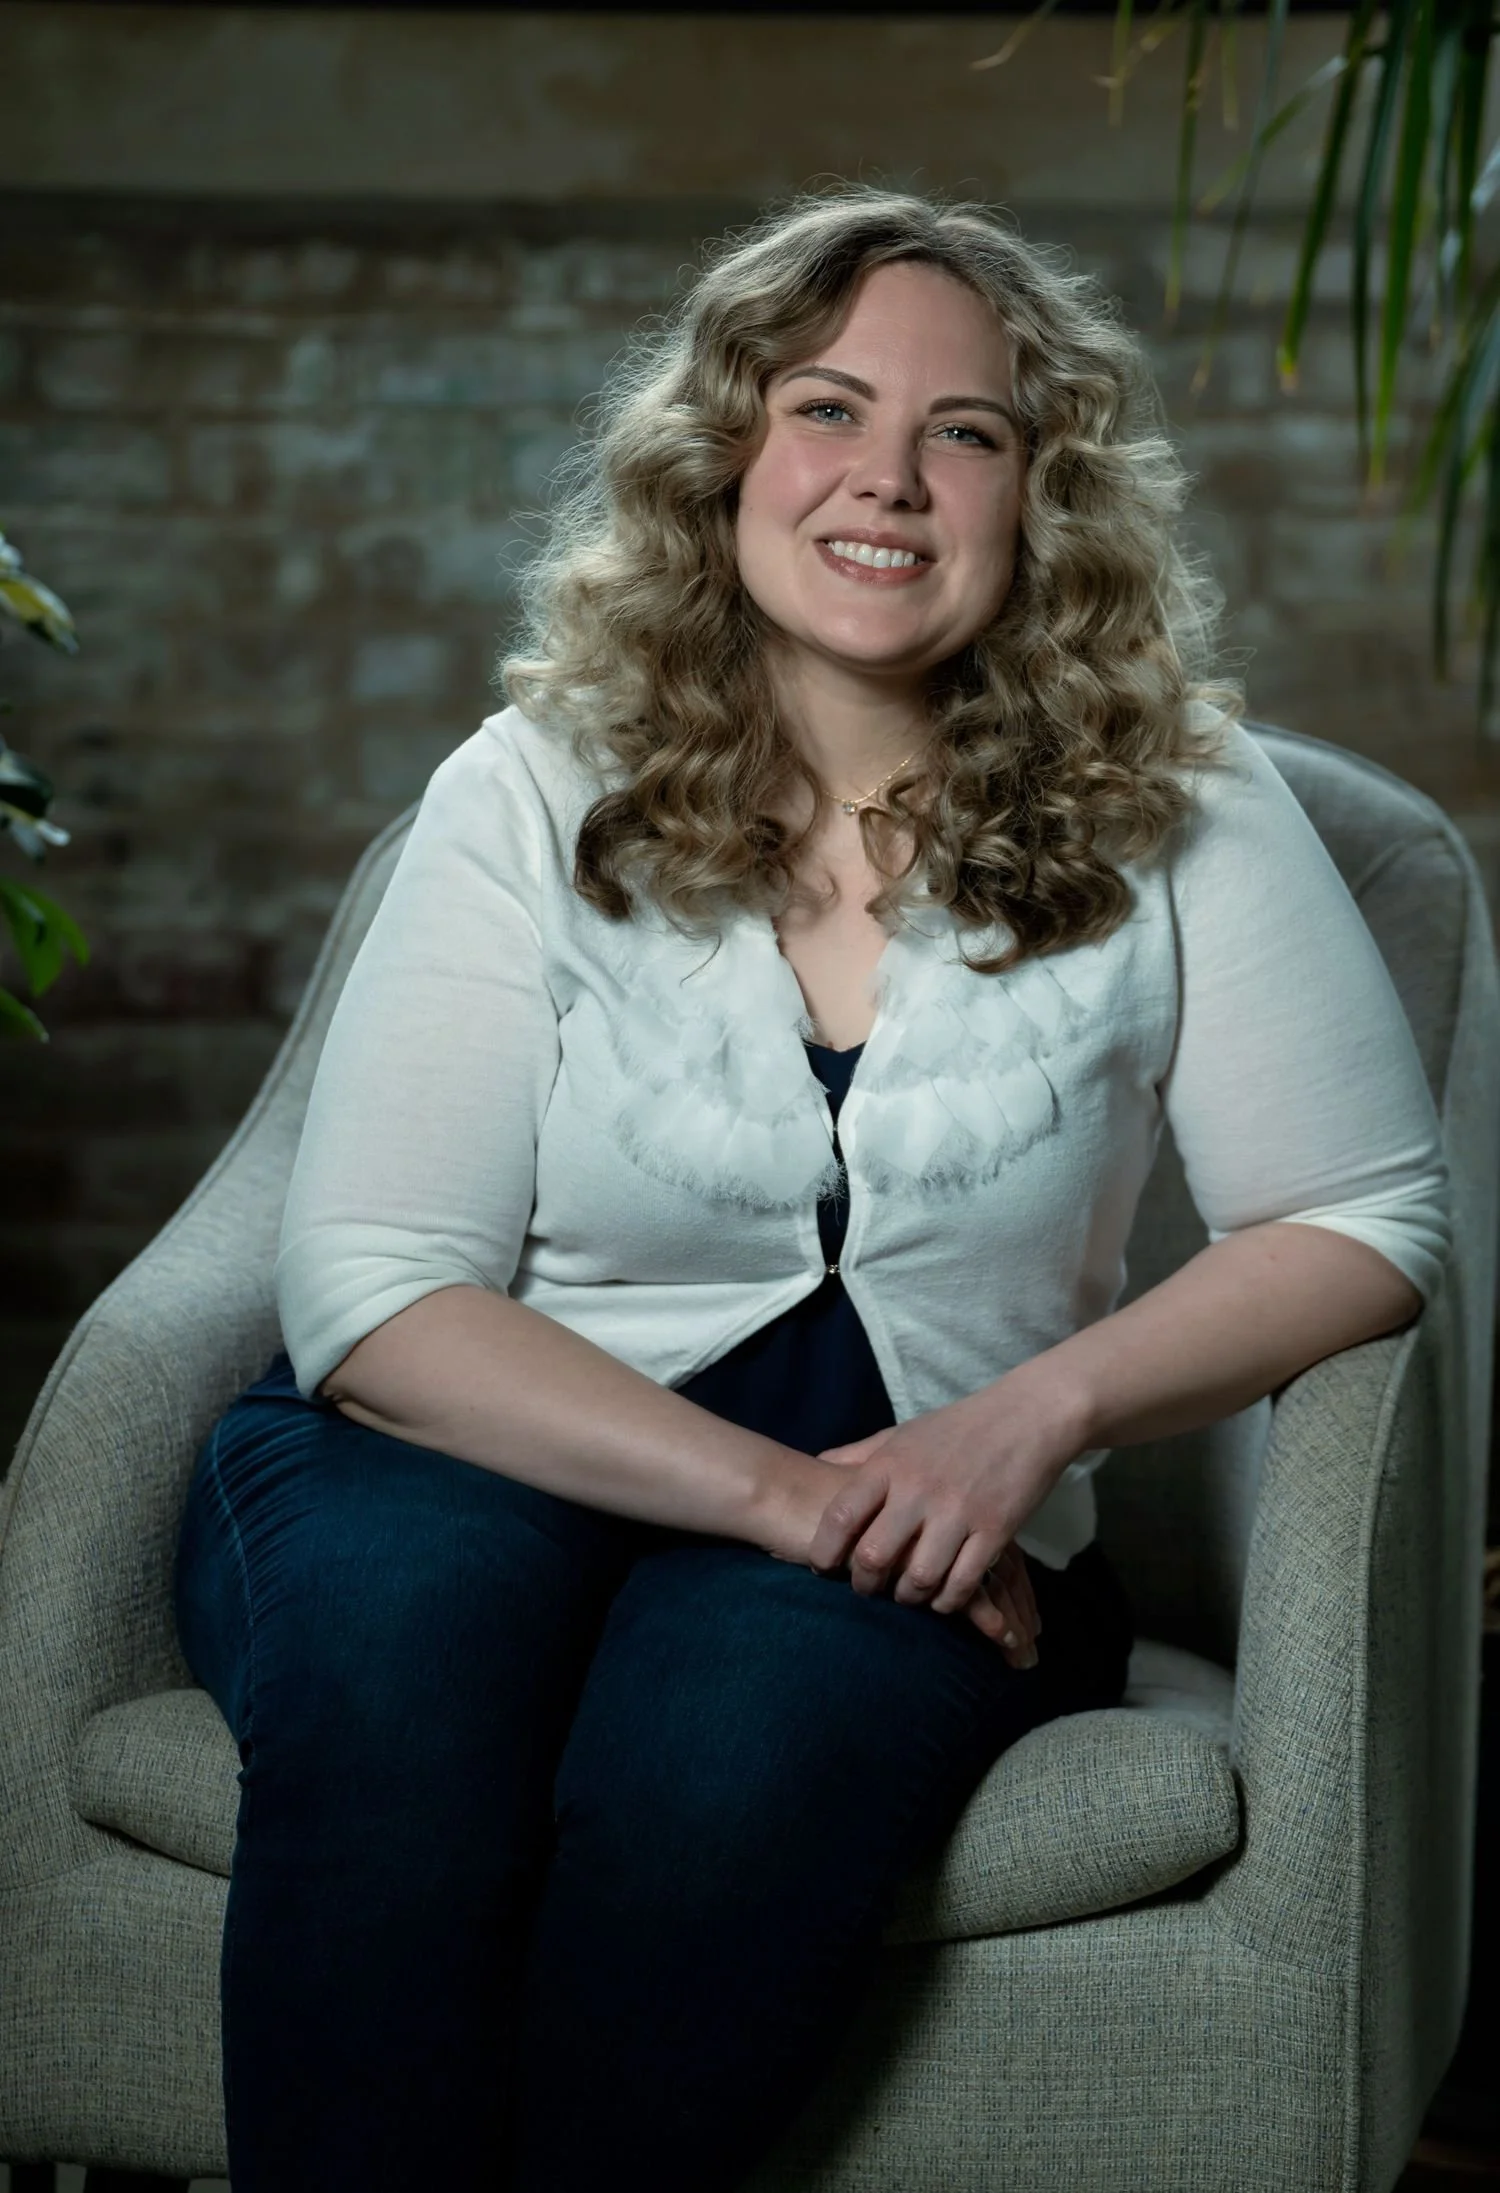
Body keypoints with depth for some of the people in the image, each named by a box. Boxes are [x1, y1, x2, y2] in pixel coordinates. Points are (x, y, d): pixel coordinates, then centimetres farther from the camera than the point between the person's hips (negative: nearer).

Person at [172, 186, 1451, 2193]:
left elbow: (1367, 1219, 2)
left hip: (928, 1521, 0)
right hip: (492, 1450, 0)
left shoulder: (1174, 816, 0)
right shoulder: (540, 797, -1)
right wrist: (777, 1491, -20)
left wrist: (1040, 1411, -14)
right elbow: (373, 1290, -8)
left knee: (741, 1746, -34)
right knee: (389, 1658, -34)